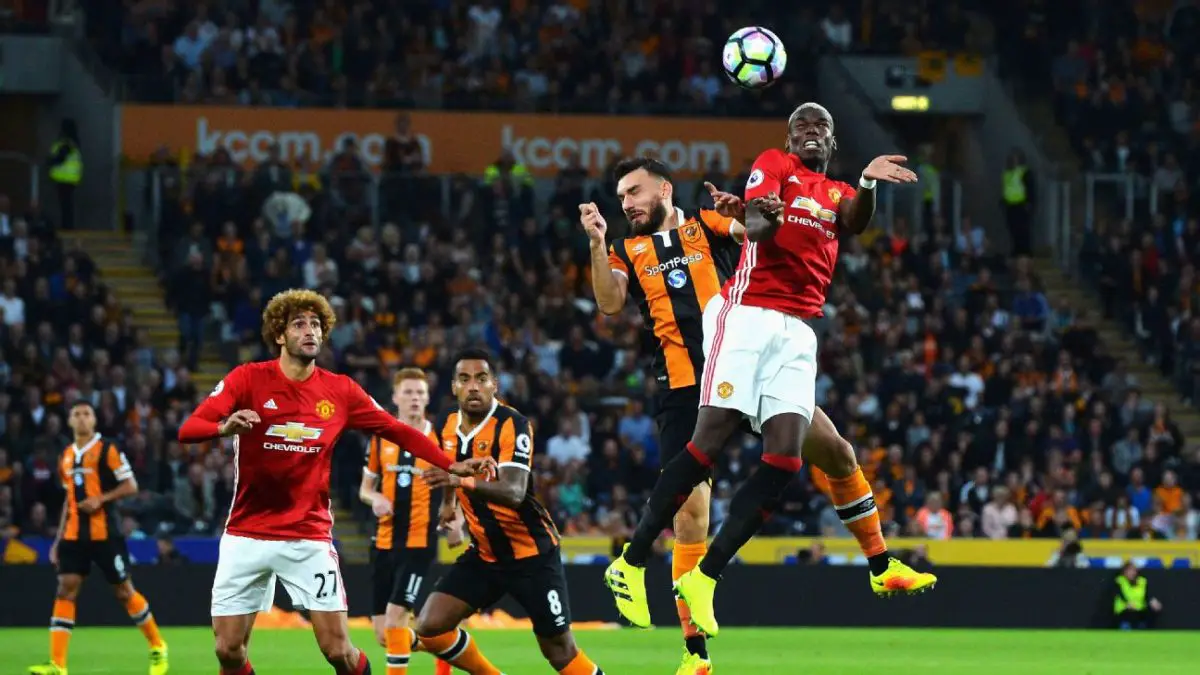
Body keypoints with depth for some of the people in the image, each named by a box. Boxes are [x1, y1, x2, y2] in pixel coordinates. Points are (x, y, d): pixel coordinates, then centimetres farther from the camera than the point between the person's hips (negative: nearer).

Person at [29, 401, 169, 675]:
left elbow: (131, 487, -8)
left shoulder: (107, 450, -6)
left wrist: (101, 499, -21)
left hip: (104, 534, -5)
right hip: (74, 535, 5)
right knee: (65, 590, -7)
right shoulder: (66, 456, 13)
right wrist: (59, 539, 17)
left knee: (124, 590, 3)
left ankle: (157, 647, 23)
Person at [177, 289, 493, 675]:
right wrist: (224, 428, -38)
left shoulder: (341, 391, 1)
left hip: (309, 538, 1)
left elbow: (396, 431, 9)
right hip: (247, 537, -1)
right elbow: (188, 430, -16)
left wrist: (451, 465, -1)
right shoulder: (247, 379, -7)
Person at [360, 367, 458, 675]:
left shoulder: (440, 439, -3)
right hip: (384, 541, 4)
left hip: (420, 542, -4)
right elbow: (365, 488, 14)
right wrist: (375, 499, -9)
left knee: (395, 615, -18)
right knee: (384, 635, 6)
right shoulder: (381, 437, 6)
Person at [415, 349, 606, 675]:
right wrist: (448, 500, 19)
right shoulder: (447, 427, -1)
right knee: (430, 627, -8)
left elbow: (514, 493, -37)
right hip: (485, 554, 6)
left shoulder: (511, 425, -20)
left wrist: (463, 481, -50)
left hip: (532, 553, -6)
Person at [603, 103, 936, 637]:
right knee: (711, 440, -13)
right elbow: (757, 224, -10)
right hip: (748, 314, -5)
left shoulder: (836, 194, 23)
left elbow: (854, 221, -3)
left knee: (785, 457, -9)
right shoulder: (775, 165, 11)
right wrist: (764, 219, -35)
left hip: (797, 332, 5)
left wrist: (867, 182, -25)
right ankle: (631, 564, -5)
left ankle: (703, 579, -7)